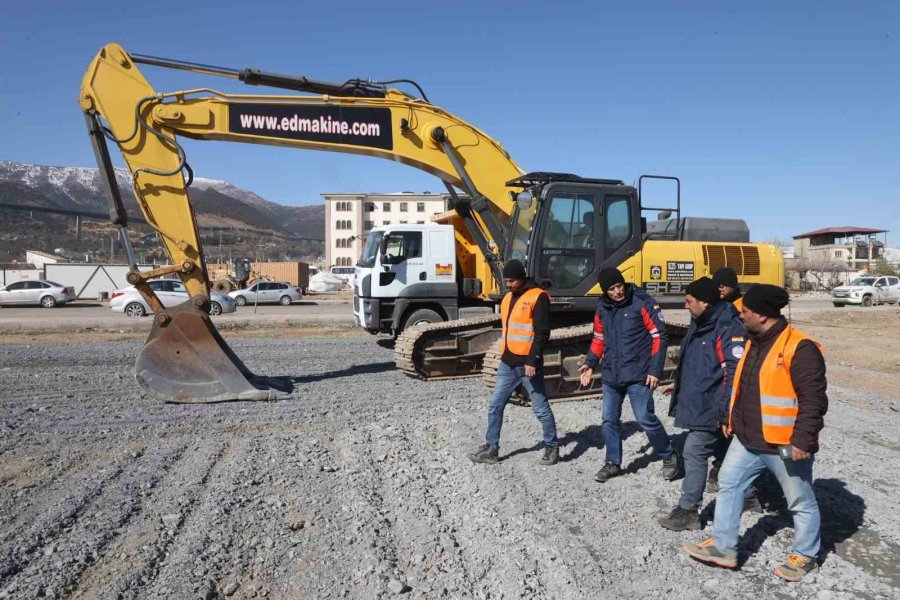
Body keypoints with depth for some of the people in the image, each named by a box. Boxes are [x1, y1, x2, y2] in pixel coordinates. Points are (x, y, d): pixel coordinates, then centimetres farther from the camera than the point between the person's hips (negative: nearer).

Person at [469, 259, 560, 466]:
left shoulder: (538, 297, -11)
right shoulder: (507, 298, 14)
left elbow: (542, 333, -15)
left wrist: (532, 361, -19)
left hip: (528, 364, -7)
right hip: (507, 363, 7)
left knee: (541, 408, 5)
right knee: (495, 406, 7)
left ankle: (552, 447, 20)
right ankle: (491, 448, 16)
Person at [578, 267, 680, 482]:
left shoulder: (643, 302, -10)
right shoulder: (602, 308, 6)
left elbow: (659, 336, -9)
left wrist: (655, 370, -14)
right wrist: (590, 363, 7)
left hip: (638, 375, -5)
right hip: (611, 375, 6)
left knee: (646, 419, -2)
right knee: (609, 420, 9)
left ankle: (669, 456, 21)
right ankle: (613, 463, 25)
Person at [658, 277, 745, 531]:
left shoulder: (728, 328, -21)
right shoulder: (701, 324, 10)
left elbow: (735, 372, -25)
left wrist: (727, 411, -27)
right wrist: (680, 384, 30)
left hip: (712, 408, -10)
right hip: (698, 403, 10)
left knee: (694, 452, -6)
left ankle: (688, 510, 3)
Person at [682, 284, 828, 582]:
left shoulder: (799, 349, -20)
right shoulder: (753, 342, 7)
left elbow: (813, 399, -22)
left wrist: (803, 440, -23)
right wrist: (731, 419, 20)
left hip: (784, 444, -8)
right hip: (747, 439, 9)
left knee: (800, 501, 12)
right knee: (728, 485, 13)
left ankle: (805, 555, 32)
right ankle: (723, 547, 24)